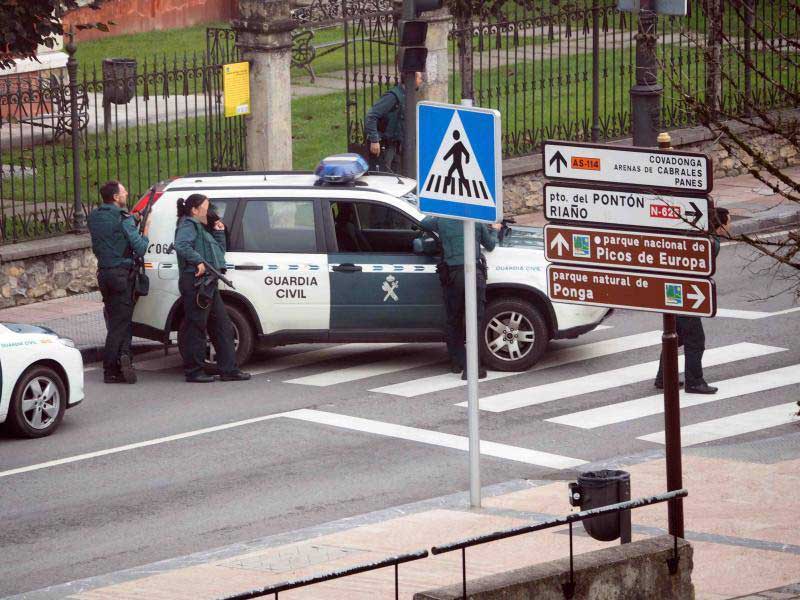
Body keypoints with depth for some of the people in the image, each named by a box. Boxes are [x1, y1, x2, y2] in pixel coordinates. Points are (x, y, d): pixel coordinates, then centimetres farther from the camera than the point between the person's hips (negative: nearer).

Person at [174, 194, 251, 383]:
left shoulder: (201, 229, 26)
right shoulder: (188, 225, -6)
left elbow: (219, 252, 29)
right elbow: (181, 246, -25)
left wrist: (219, 233, 20)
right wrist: (199, 261, -27)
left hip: (208, 284, 11)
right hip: (195, 283, -11)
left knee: (222, 326, 10)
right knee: (196, 327, -7)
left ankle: (229, 370, 12)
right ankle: (194, 371, -3)